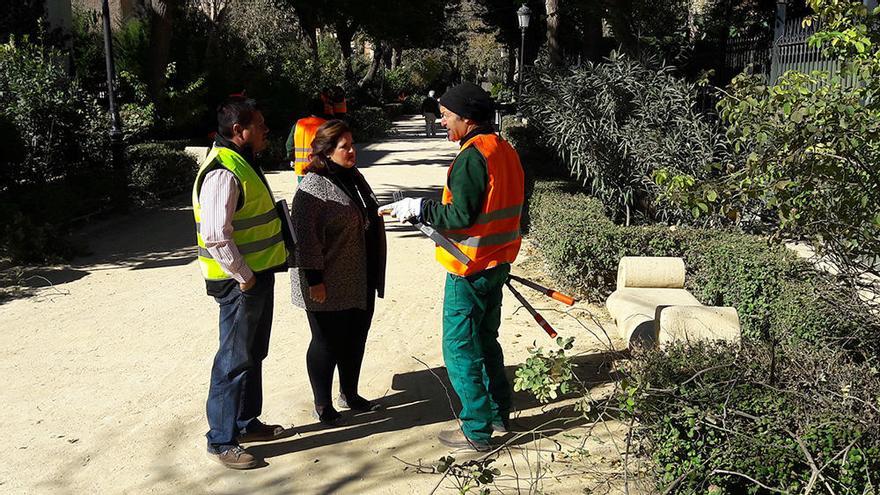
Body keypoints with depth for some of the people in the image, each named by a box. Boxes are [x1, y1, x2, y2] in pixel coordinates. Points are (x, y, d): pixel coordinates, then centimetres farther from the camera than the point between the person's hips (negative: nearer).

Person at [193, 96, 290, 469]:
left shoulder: (243, 163, 13)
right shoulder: (223, 173, -21)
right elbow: (216, 236, -27)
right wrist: (244, 277, -19)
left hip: (258, 275, 10)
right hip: (240, 281, -10)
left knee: (253, 355, 19)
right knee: (235, 361, -1)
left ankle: (247, 423, 34)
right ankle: (222, 441, 11)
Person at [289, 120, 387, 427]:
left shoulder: (354, 177, 11)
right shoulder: (313, 186, -17)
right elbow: (306, 236, -21)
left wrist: (375, 274, 23)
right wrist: (314, 280, -22)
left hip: (361, 283, 8)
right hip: (329, 286, -8)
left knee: (356, 339, 17)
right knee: (328, 343, 4)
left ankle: (349, 394, 35)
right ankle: (322, 405, 20)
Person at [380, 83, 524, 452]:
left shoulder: (472, 156, -20)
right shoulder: (505, 150, 9)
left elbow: (460, 216, -24)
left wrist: (418, 208, -14)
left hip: (469, 270, -9)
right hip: (498, 263, 10)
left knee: (460, 349, 1)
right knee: (485, 339, 22)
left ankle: (477, 431, 8)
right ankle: (499, 413, 32)